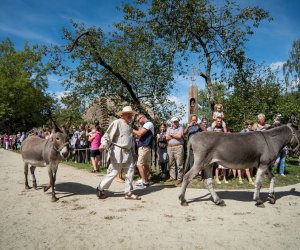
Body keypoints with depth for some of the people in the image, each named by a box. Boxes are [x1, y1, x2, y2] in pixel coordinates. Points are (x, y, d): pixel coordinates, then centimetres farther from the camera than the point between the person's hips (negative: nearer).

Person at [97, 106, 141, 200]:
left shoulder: (129, 125, 17)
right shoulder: (117, 123, -8)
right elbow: (108, 135, -15)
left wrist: (133, 152, 23)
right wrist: (104, 144, -33)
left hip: (127, 152, 8)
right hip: (117, 151, -8)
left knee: (130, 171, 4)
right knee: (113, 172, -3)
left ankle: (128, 192, 14)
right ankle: (100, 189, 15)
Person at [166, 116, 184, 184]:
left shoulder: (180, 128, 6)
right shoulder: (169, 129, 17)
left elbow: (179, 136, -11)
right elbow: (167, 137, 2)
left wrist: (171, 135, -1)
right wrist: (176, 136, -3)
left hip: (178, 147, -4)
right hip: (170, 147, 4)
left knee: (179, 163, -5)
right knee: (171, 163, 8)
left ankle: (179, 178, 0)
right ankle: (172, 177, 17)